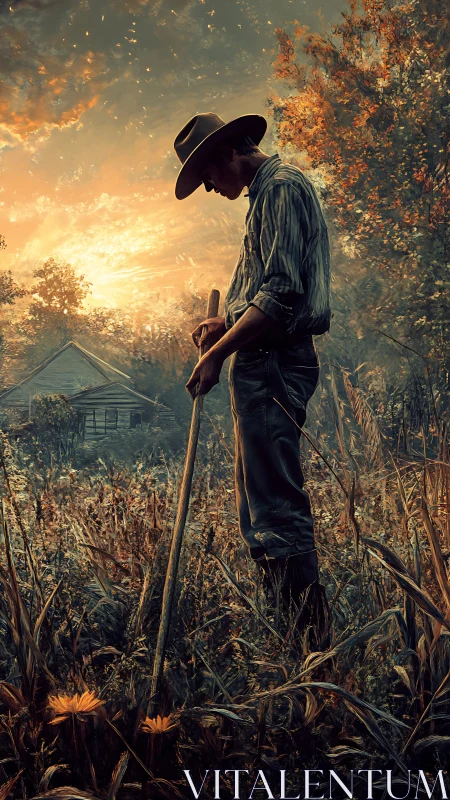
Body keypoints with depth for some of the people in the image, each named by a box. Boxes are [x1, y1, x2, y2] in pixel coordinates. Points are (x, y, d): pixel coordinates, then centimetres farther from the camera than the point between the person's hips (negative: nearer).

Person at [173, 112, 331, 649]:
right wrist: (225, 324, 14)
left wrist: (219, 352, -16)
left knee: (276, 504, -11)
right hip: (265, 364, 11)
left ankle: (310, 637, -6)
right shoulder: (266, 194, 24)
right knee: (258, 503, 13)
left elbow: (282, 292, -20)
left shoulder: (283, 187, -8)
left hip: (272, 363, -11)